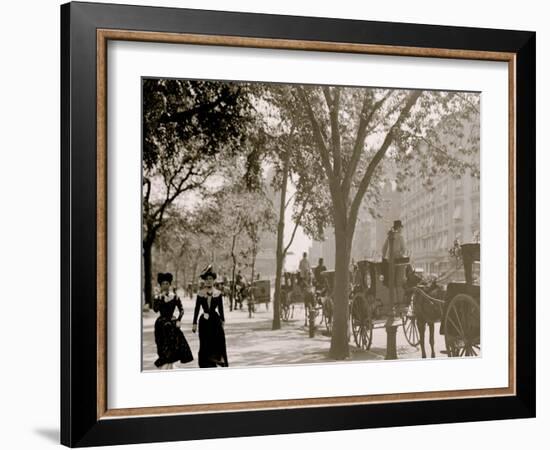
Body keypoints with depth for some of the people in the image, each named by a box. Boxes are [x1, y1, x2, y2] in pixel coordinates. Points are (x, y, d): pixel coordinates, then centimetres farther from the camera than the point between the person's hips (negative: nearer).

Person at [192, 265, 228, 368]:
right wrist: (194, 323, 1)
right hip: (204, 322, 0)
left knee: (218, 343, -5)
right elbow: (197, 309, 3)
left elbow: (221, 309, 8)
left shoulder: (218, 293, 3)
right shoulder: (200, 293, 2)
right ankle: (206, 365, 11)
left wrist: (222, 321, 6)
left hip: (215, 321, 0)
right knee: (205, 345, 3)